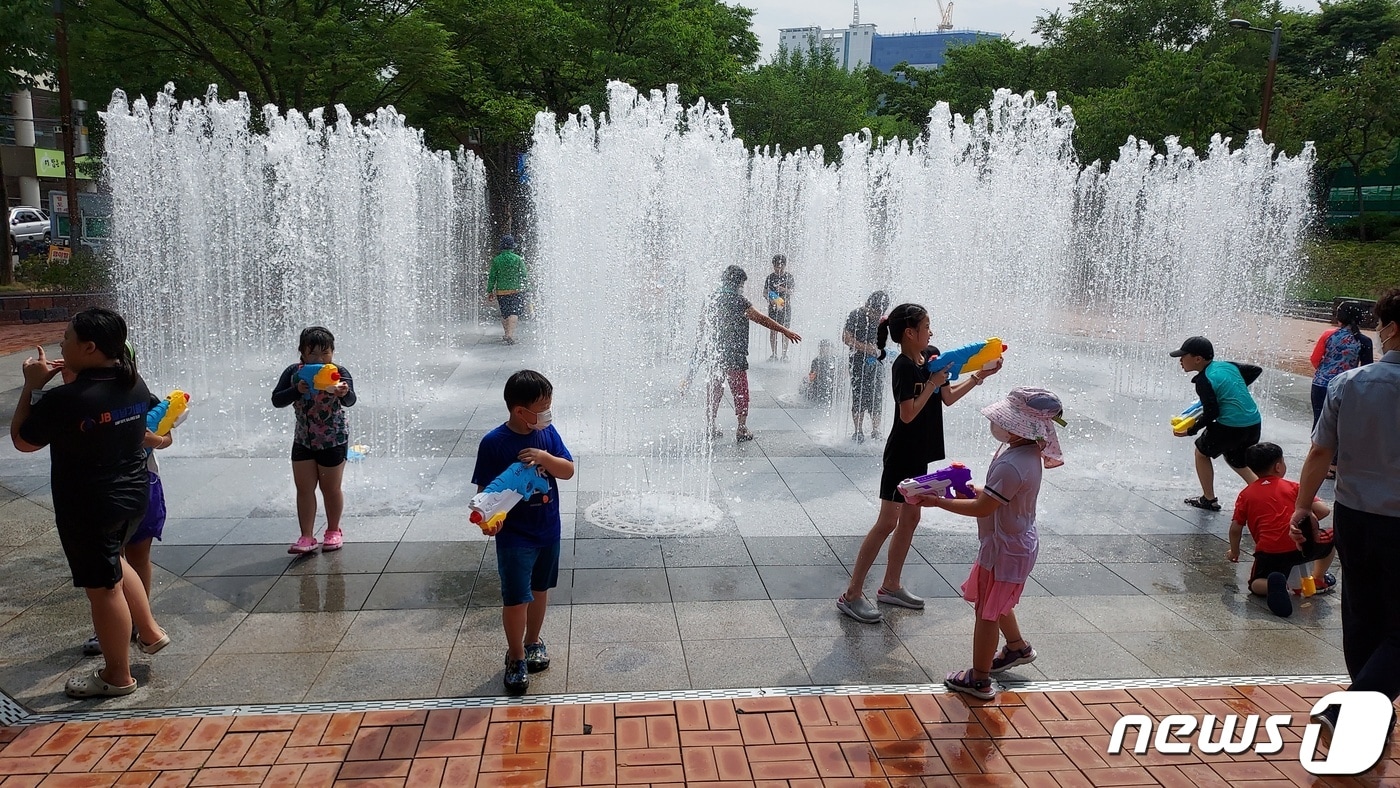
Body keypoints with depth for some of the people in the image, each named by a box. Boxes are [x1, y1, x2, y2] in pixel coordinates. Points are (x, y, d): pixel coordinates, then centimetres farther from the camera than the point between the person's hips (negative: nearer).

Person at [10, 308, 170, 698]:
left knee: (103, 586, 7)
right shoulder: (135, 385, -4)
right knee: (112, 561, 30)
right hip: (133, 495, 7)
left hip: (88, 508, -7)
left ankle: (118, 676, 22)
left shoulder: (65, 400, -25)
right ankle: (150, 632, 36)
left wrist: (32, 385, -6)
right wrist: (72, 376, 9)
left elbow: (21, 440, -9)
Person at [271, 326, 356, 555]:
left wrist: (344, 393, -53)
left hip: (334, 441, -3)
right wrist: (297, 390, -30)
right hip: (303, 440, 3)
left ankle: (333, 531, 27)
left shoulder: (339, 372, -14)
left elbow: (350, 401, -28)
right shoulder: (293, 373, -6)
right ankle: (307, 536, 12)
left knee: (331, 488, 9)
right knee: (304, 488, 5)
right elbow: (276, 400, -11)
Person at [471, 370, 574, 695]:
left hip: (548, 530, 5)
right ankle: (515, 657, 18)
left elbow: (568, 470, -4)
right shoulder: (493, 443, -18)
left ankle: (533, 641, 41)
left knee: (540, 589, 20)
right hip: (514, 535, -5)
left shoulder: (548, 433, -4)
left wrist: (545, 458, -23)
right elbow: (485, 488, -13)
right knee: (516, 597, -1)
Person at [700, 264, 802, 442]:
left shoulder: (712, 299, 9)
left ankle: (710, 427, 19)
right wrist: (785, 331, -8)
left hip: (714, 354, 6)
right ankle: (742, 430, 5)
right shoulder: (736, 299, -11)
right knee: (741, 391, 4)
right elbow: (761, 319, -13)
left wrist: (705, 347, 26)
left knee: (714, 390, 14)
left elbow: (703, 327, 15)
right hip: (733, 354, -6)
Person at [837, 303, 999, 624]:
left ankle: (890, 586, 26)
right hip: (901, 455, -9)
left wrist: (979, 376, 7)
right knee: (887, 523, -6)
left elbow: (948, 398, 13)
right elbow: (908, 414, -25)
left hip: (919, 454, 9)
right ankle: (851, 595, 0)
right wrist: (932, 382, -21)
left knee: (910, 519, 15)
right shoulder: (903, 367, -19)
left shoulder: (931, 356, 6)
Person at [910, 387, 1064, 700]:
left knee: (987, 611, 5)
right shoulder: (1029, 453, -1)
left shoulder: (1010, 465, -33)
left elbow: (982, 508, -26)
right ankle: (1017, 647, 48)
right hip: (1018, 542, 10)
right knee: (995, 602, 29)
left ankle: (979, 679, 18)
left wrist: (938, 501, -18)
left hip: (1005, 549, -10)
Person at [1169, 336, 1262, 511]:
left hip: (1231, 427, -8)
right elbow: (1255, 370, 23)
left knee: (1202, 452, 17)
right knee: (1236, 461, 29)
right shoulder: (1227, 365, 10)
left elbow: (1210, 414, -16)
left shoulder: (1204, 380, -13)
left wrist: (1190, 430, -5)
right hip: (1254, 424, 8)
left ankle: (1209, 500, 23)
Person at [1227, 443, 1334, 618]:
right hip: (1301, 546, 1)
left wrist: (1234, 552, 23)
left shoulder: (1245, 495, 12)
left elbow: (1235, 528, 6)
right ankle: (1318, 580, 26)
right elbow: (1323, 511, 3)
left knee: (1256, 585, 19)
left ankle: (1274, 584, -16)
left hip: (1269, 553, -1)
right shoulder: (1293, 487, 11)